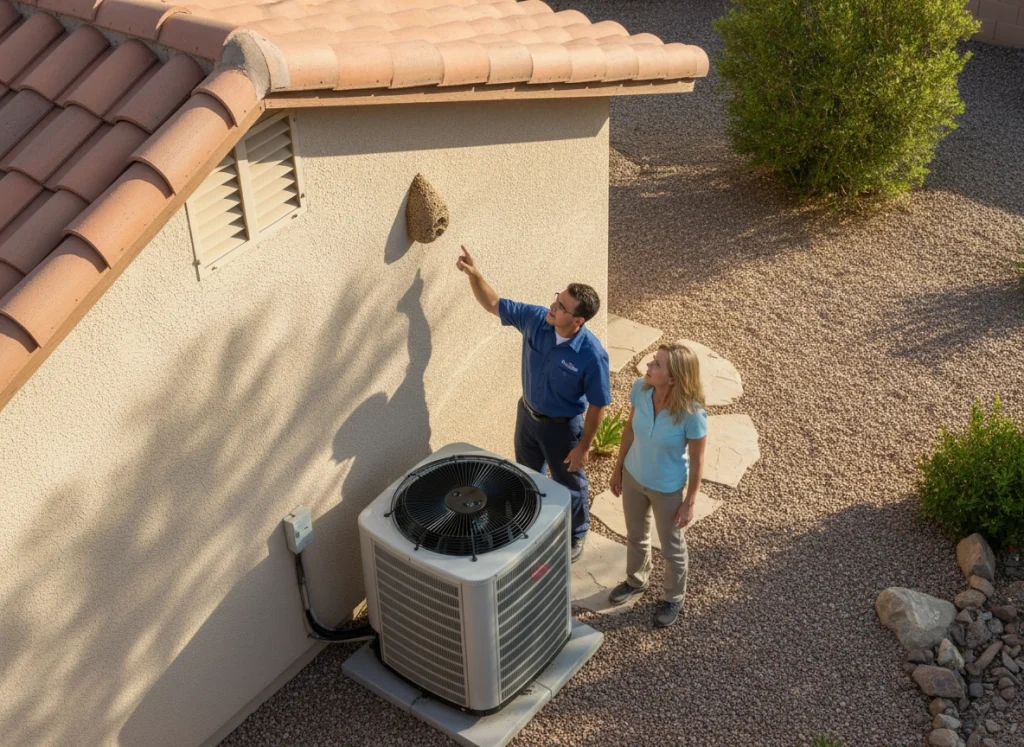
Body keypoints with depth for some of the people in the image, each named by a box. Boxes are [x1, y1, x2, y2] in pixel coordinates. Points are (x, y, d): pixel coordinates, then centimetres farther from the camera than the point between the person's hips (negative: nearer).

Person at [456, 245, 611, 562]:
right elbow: (494, 304, -9)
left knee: (569, 483, 20)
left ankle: (577, 535, 47)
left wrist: (584, 446, -13)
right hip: (527, 414, 5)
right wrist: (474, 275, -26)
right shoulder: (536, 319, -20)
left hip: (562, 426, -5)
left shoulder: (592, 355, -33)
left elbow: (597, 405, -21)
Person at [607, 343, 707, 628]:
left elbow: (696, 460, -18)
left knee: (672, 548, 21)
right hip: (633, 476, 4)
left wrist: (690, 503, -9)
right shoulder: (640, 389, -21)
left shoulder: (691, 413, -34)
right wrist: (618, 468, 7)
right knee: (635, 536, 28)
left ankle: (674, 598, 48)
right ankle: (636, 581, 57)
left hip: (667, 488, -4)